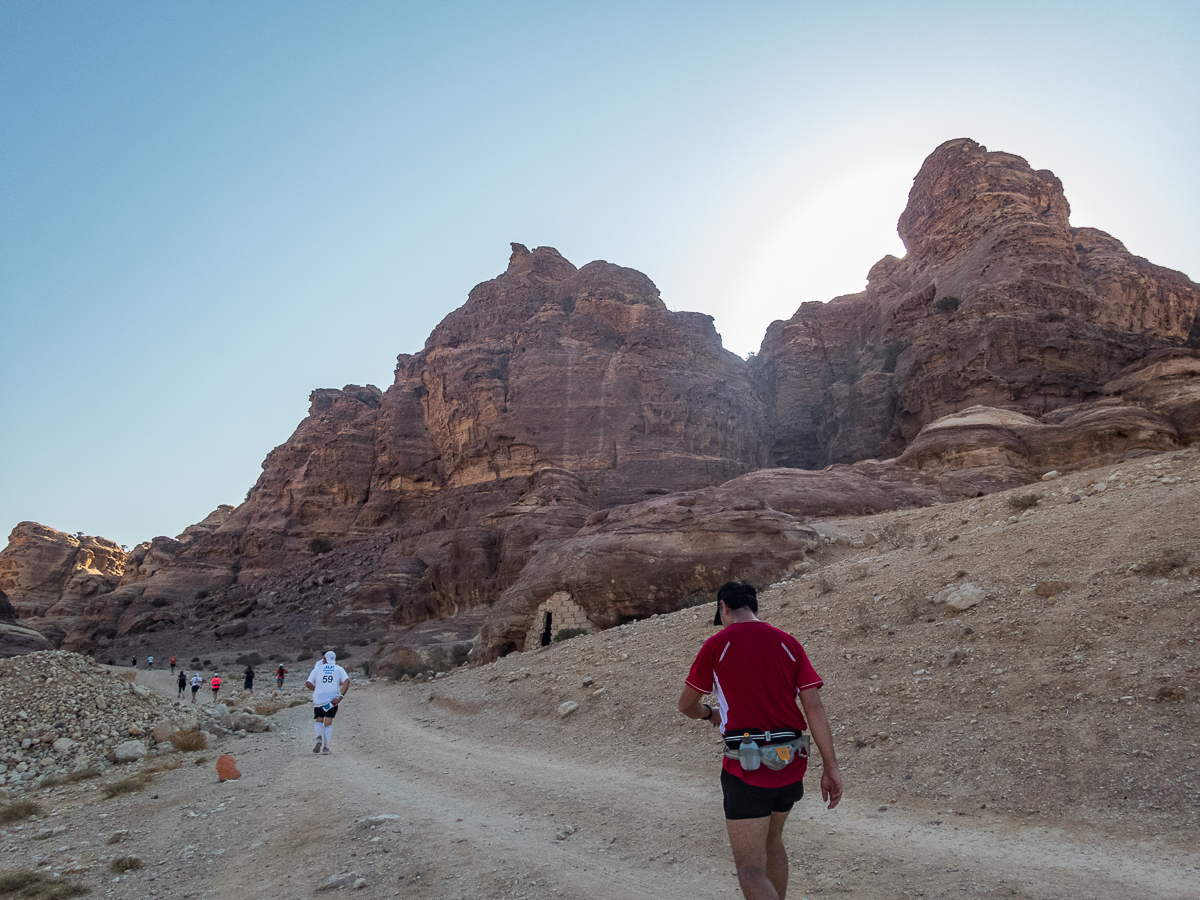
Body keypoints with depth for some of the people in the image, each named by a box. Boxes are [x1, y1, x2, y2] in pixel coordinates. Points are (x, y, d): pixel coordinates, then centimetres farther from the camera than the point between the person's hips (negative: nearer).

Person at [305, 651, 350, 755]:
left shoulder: (317, 668, 9)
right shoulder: (339, 669, 9)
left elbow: (308, 684, 3)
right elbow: (347, 681, -8)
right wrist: (341, 696, -10)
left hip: (318, 699, 0)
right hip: (332, 699, 0)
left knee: (319, 720, 17)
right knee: (328, 723, 9)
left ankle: (319, 737, -10)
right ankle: (325, 747, 0)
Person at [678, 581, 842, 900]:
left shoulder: (717, 644, -3)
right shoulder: (788, 643, 7)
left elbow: (685, 705, 6)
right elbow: (814, 706, -2)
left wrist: (709, 713, 28)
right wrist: (830, 767, -1)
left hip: (748, 768, -5)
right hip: (790, 765, 6)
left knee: (750, 870, 0)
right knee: (771, 838, 30)